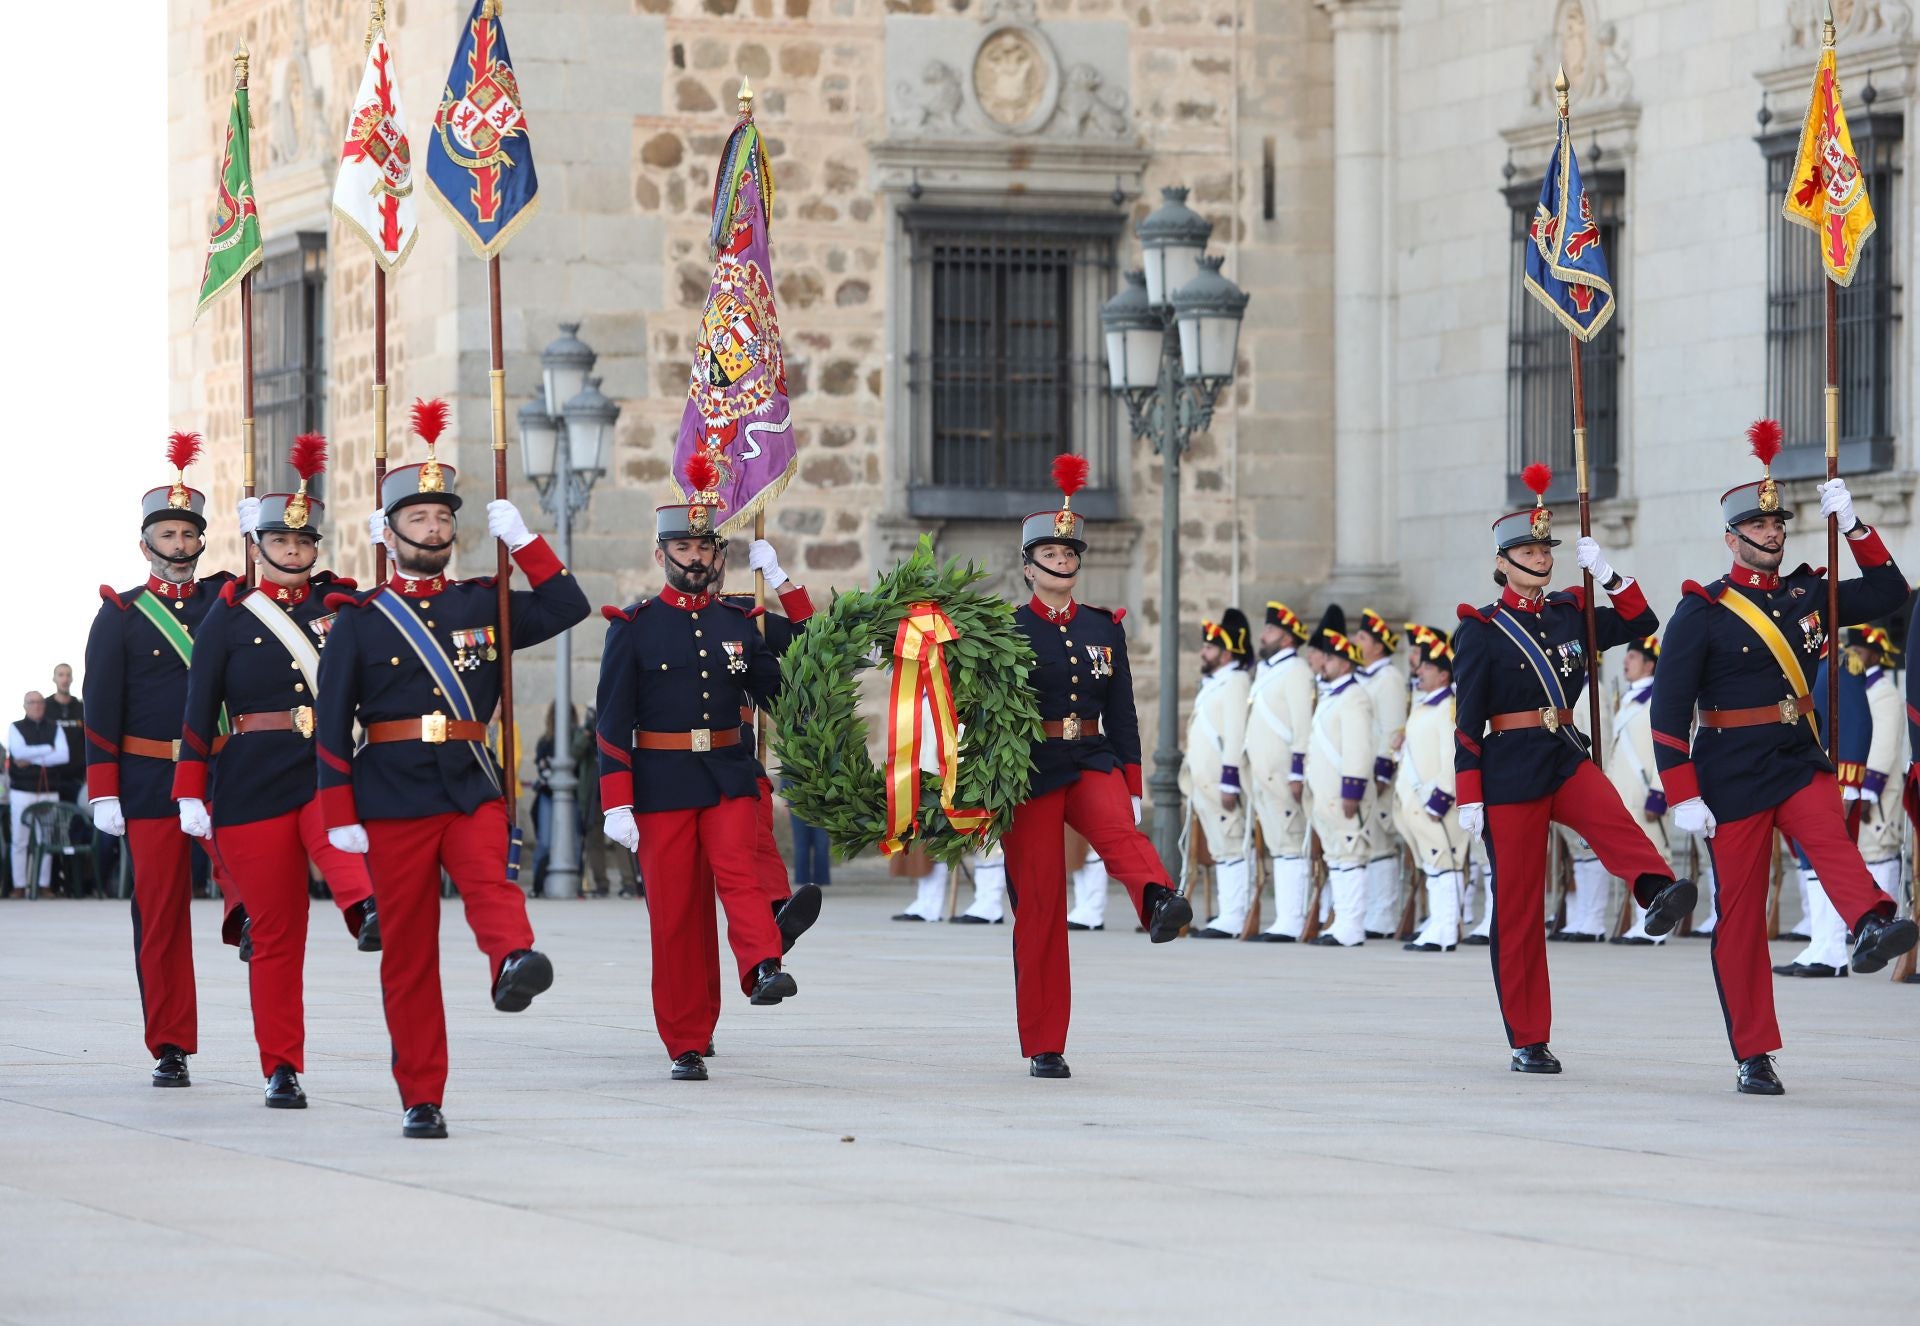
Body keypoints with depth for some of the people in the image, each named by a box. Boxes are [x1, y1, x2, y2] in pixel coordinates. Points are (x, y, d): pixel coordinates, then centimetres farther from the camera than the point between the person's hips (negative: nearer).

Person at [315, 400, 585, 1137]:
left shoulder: (484, 605, 12)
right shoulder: (358, 620, 4)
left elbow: (568, 608, 8)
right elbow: (331, 725, 1)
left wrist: (521, 540, 1)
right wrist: (341, 817, -7)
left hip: (473, 790, 1)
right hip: (393, 800, -1)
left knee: (491, 879, -31)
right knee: (408, 954, 2)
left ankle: (514, 963, -59)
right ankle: (421, 1099, 7)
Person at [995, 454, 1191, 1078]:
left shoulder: (1104, 628, 11)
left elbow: (1123, 715, 11)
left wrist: (1132, 788, 4)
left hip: (1092, 765, 2)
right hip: (1029, 774, -2)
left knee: (1118, 830, -33)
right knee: (1039, 907, -2)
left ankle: (1160, 905, -64)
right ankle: (1044, 1047, 4)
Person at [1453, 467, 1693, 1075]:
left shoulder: (1571, 613, 12)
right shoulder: (1481, 631, -1)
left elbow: (1642, 624, 13)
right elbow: (1467, 722, -3)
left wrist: (1607, 574, 1)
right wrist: (1470, 797, -8)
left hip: (1566, 756, 4)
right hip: (1511, 768, -3)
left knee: (1609, 813, -33)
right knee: (1518, 908, -1)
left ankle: (1658, 890, -60)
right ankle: (1529, 1042, 3)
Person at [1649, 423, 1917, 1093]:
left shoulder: (1807, 595, 8)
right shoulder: (1703, 612, -5)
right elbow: (1669, 710, -8)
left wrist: (1851, 523, 2)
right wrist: (1684, 795, -13)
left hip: (1799, 760, 3)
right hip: (1732, 775, -3)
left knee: (1829, 836, -30)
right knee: (1741, 912, 0)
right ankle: (1754, 1057, 4)